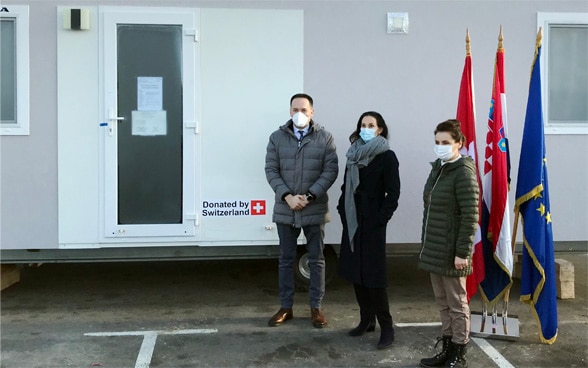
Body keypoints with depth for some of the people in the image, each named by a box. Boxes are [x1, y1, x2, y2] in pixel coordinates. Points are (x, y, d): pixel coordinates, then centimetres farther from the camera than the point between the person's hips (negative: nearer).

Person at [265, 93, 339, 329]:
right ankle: (285, 307, 22)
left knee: (316, 260, 8)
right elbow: (271, 170, -1)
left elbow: (331, 170, -6)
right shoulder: (277, 138, 2)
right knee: (286, 260, 10)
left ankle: (316, 308, 20)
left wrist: (309, 196, -16)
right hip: (285, 209, 1)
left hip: (314, 210, -1)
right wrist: (287, 196, -15)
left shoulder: (324, 138, -1)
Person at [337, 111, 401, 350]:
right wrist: (343, 212, 6)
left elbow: (393, 193, -10)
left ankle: (386, 327, 3)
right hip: (352, 221, 6)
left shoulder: (387, 156, -7)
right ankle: (366, 320, 22)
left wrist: (380, 220, -15)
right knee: (355, 272, 9)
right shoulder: (354, 154, 11)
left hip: (372, 222, -6)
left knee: (373, 274, -6)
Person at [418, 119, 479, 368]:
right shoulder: (438, 168, 12)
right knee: (442, 302, 15)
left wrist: (463, 252, -20)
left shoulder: (464, 173, -14)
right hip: (434, 249, 8)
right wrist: (425, 243, 17)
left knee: (456, 303, 3)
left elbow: (470, 216, -18)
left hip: (451, 251, -8)